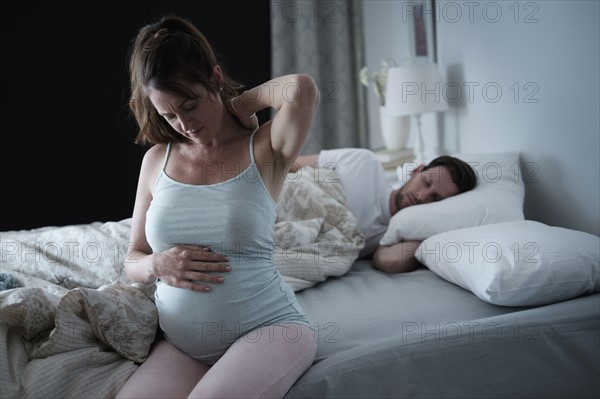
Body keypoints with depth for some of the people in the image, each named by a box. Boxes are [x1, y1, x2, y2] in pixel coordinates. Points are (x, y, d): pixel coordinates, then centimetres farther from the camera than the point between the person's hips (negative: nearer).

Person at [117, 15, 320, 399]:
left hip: (269, 325, -3)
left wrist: (242, 103, -7)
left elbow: (302, 89, -26)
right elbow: (133, 260, 14)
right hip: (180, 345, 4)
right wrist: (158, 265, -10)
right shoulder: (157, 160, 7)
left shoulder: (263, 150, -4)